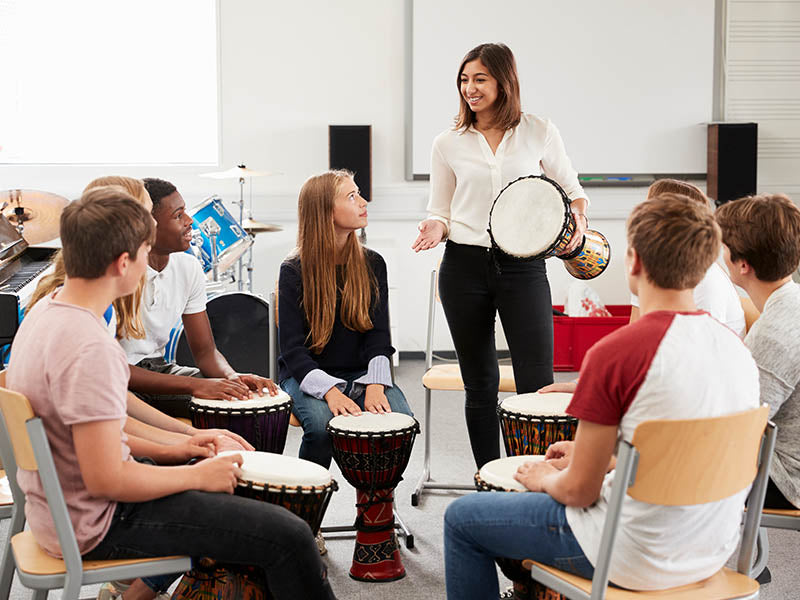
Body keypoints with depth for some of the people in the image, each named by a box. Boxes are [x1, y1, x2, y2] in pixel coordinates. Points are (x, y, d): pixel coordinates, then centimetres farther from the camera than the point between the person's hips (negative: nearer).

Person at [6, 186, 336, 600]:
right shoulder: (89, 348, -27)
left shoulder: (46, 311, 4)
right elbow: (106, 479, -28)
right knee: (289, 535, -10)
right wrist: (197, 475, -14)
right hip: (95, 527, -10)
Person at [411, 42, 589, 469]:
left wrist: (578, 218, -6)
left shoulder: (539, 133, 3)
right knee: (479, 385, 9)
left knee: (536, 384, -9)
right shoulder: (448, 144, 7)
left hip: (523, 266, -2)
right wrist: (435, 229, -8)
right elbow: (440, 211, 14)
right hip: (464, 267, 2)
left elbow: (572, 190, 13)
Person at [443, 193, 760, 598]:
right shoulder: (735, 346, 0)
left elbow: (579, 490, -16)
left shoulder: (615, 352, -22)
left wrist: (545, 479, 6)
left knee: (462, 518, 11)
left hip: (636, 563, -8)